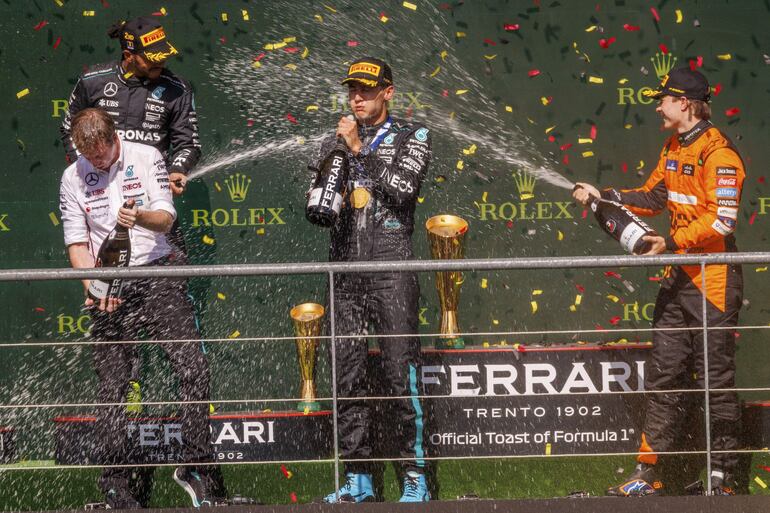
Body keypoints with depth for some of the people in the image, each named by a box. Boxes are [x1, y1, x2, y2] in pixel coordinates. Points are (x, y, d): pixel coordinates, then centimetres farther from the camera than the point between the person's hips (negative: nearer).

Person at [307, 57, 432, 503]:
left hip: (391, 269, -4)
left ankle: (417, 480, -8)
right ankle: (358, 481, 8)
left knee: (402, 376, -9)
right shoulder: (336, 142, 19)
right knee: (349, 379, 3)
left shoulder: (412, 136, 8)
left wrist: (361, 150, -7)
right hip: (346, 270, 4)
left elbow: (402, 190, -8)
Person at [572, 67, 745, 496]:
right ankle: (648, 475, 14)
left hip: (713, 278, -9)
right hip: (679, 275, 9)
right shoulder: (673, 148, 13)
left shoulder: (719, 153, -15)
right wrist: (605, 196, 12)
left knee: (717, 380, -2)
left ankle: (723, 478, 5)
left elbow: (721, 221, -20)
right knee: (664, 376, 10)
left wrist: (672, 243, -22)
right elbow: (653, 197, 21)